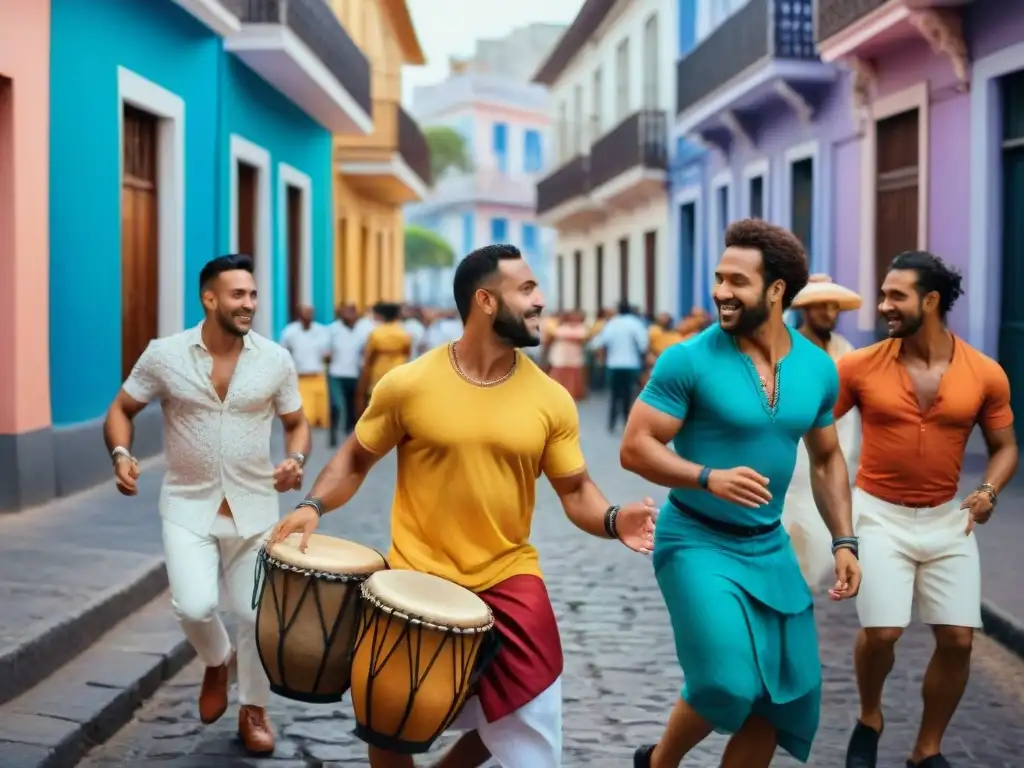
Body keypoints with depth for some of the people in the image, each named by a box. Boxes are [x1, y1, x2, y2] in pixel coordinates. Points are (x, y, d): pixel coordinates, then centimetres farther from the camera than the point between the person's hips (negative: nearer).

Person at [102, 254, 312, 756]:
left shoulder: (275, 360, -4)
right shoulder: (164, 355, -8)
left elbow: (296, 423, 8)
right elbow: (121, 410, 3)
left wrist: (296, 460, -13)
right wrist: (121, 454, -17)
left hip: (254, 508, 2)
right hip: (188, 506, -1)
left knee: (257, 614, 6)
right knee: (195, 607, -18)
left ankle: (253, 710, 31)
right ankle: (216, 662, 18)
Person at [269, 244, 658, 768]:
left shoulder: (551, 399, -4)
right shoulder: (408, 384, -10)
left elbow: (575, 489, 2)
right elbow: (356, 458, 2)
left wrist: (613, 521, -18)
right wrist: (313, 506, -14)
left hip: (507, 579, 2)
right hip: (416, 580, -2)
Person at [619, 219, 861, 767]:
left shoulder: (818, 368, 1)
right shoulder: (690, 360, -15)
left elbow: (826, 460, 14)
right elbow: (635, 448, -14)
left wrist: (844, 541, 5)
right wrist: (709, 478, -29)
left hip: (770, 546, 6)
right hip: (697, 541, -5)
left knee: (788, 692, 8)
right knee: (727, 683, -18)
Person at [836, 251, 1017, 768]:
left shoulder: (986, 374, -5)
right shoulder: (860, 366, -9)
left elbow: (1004, 446, 7)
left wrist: (988, 491, -11)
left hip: (946, 518, 2)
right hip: (880, 514, -2)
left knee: (958, 638, 2)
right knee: (882, 631, -12)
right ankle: (869, 720, 20)